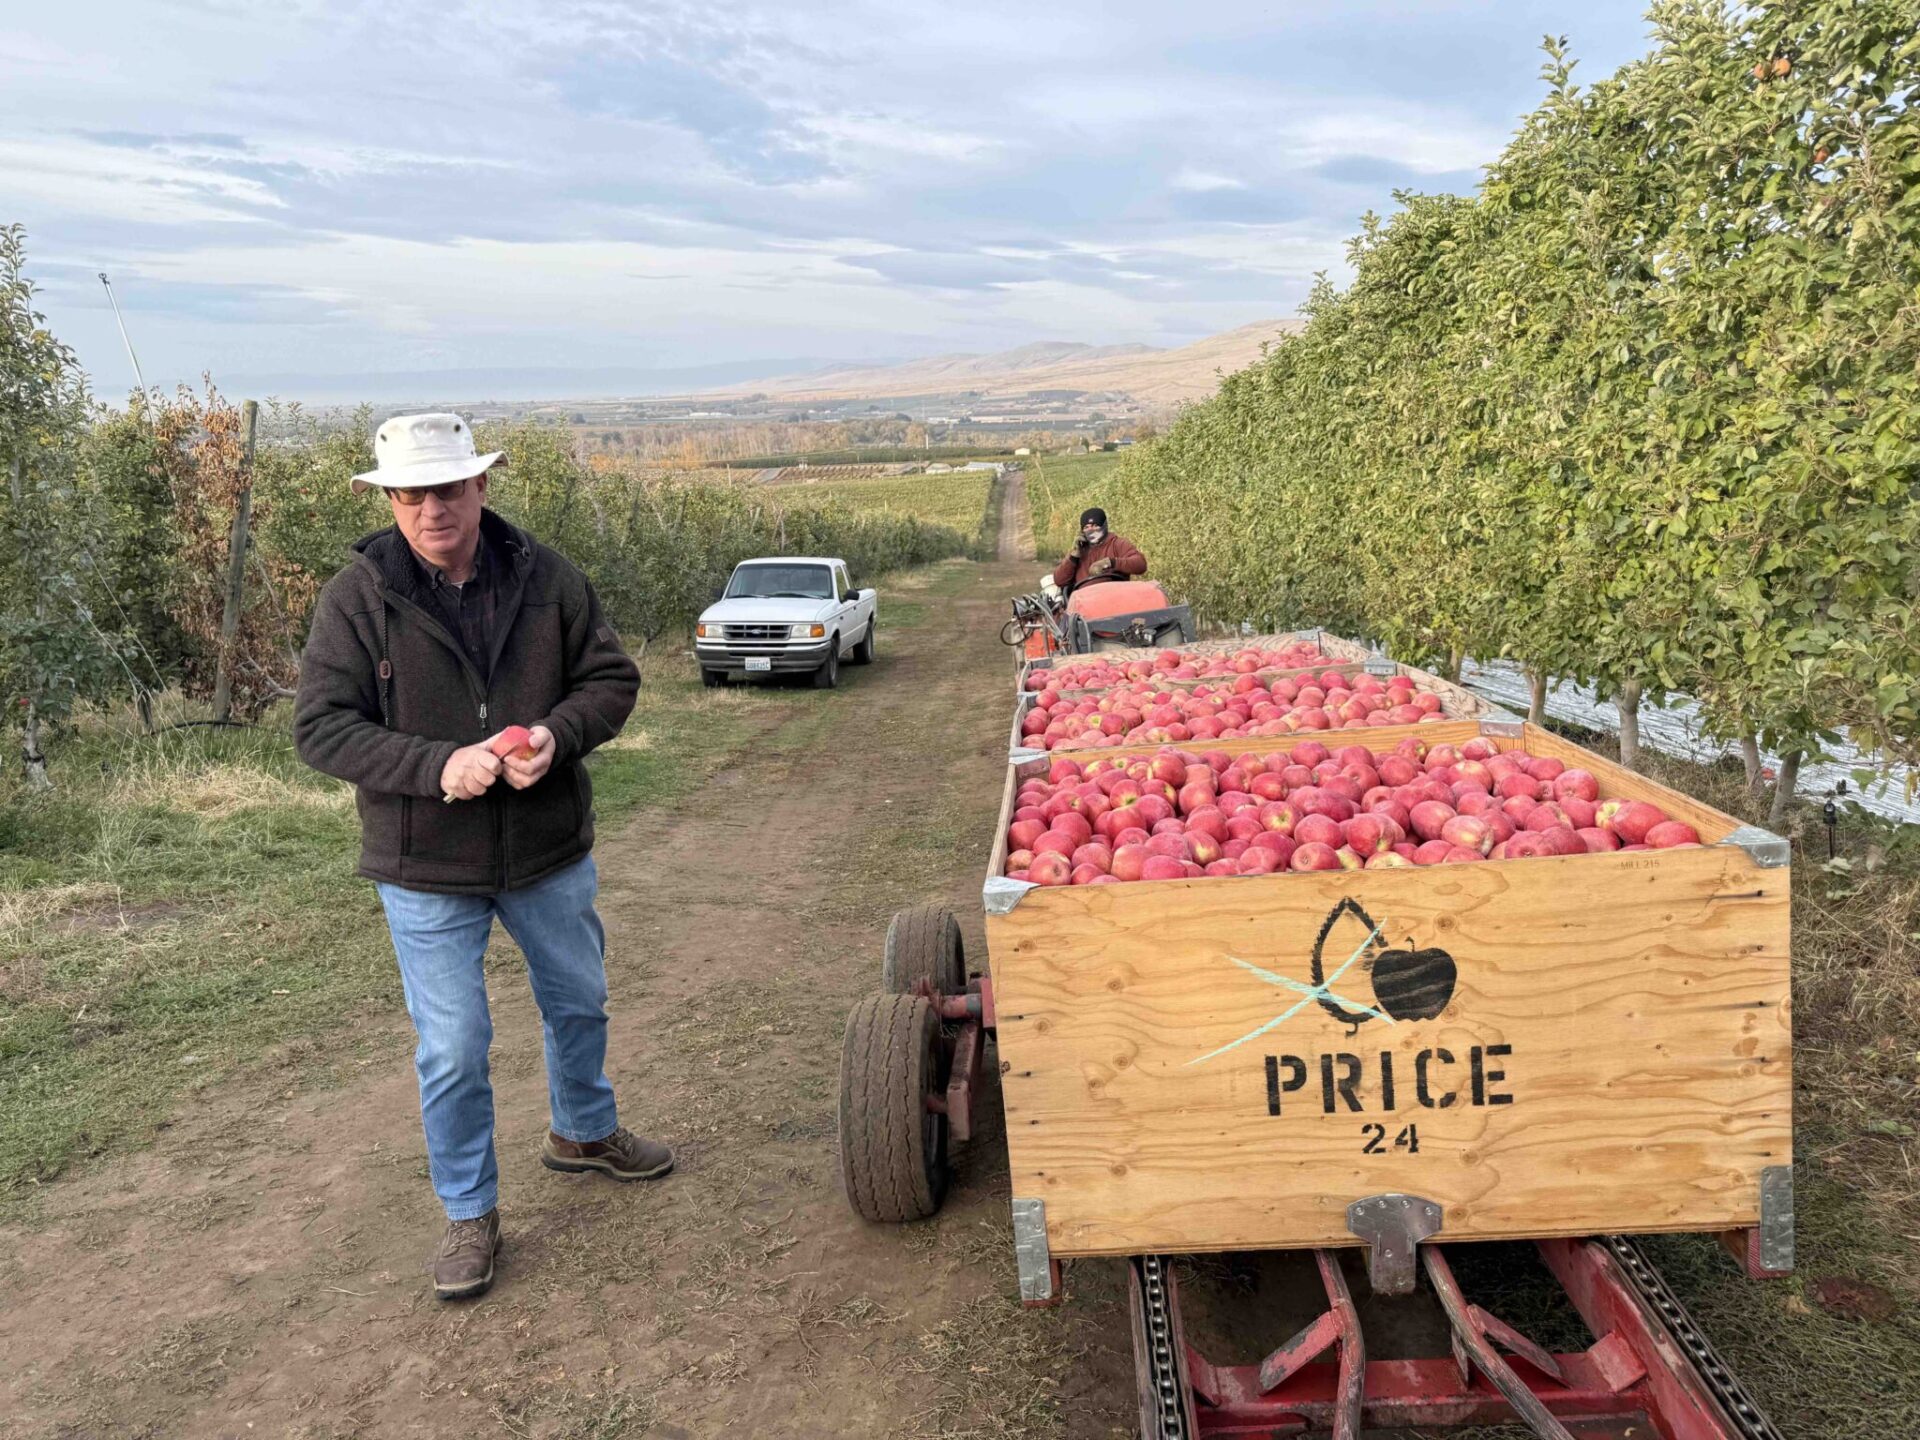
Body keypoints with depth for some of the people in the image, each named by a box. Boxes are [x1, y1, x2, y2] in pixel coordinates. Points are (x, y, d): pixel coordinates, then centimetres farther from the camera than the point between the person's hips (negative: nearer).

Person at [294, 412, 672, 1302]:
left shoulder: (544, 578, -6)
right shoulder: (357, 599, -13)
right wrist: (437, 765, -28)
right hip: (426, 870, -3)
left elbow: (612, 679, 0)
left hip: (549, 853, 3)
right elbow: (320, 728, -14)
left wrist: (557, 733, -21)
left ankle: (584, 1132, 50)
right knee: (452, 1050, 4)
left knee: (579, 1002, 22)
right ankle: (470, 1216, 27)